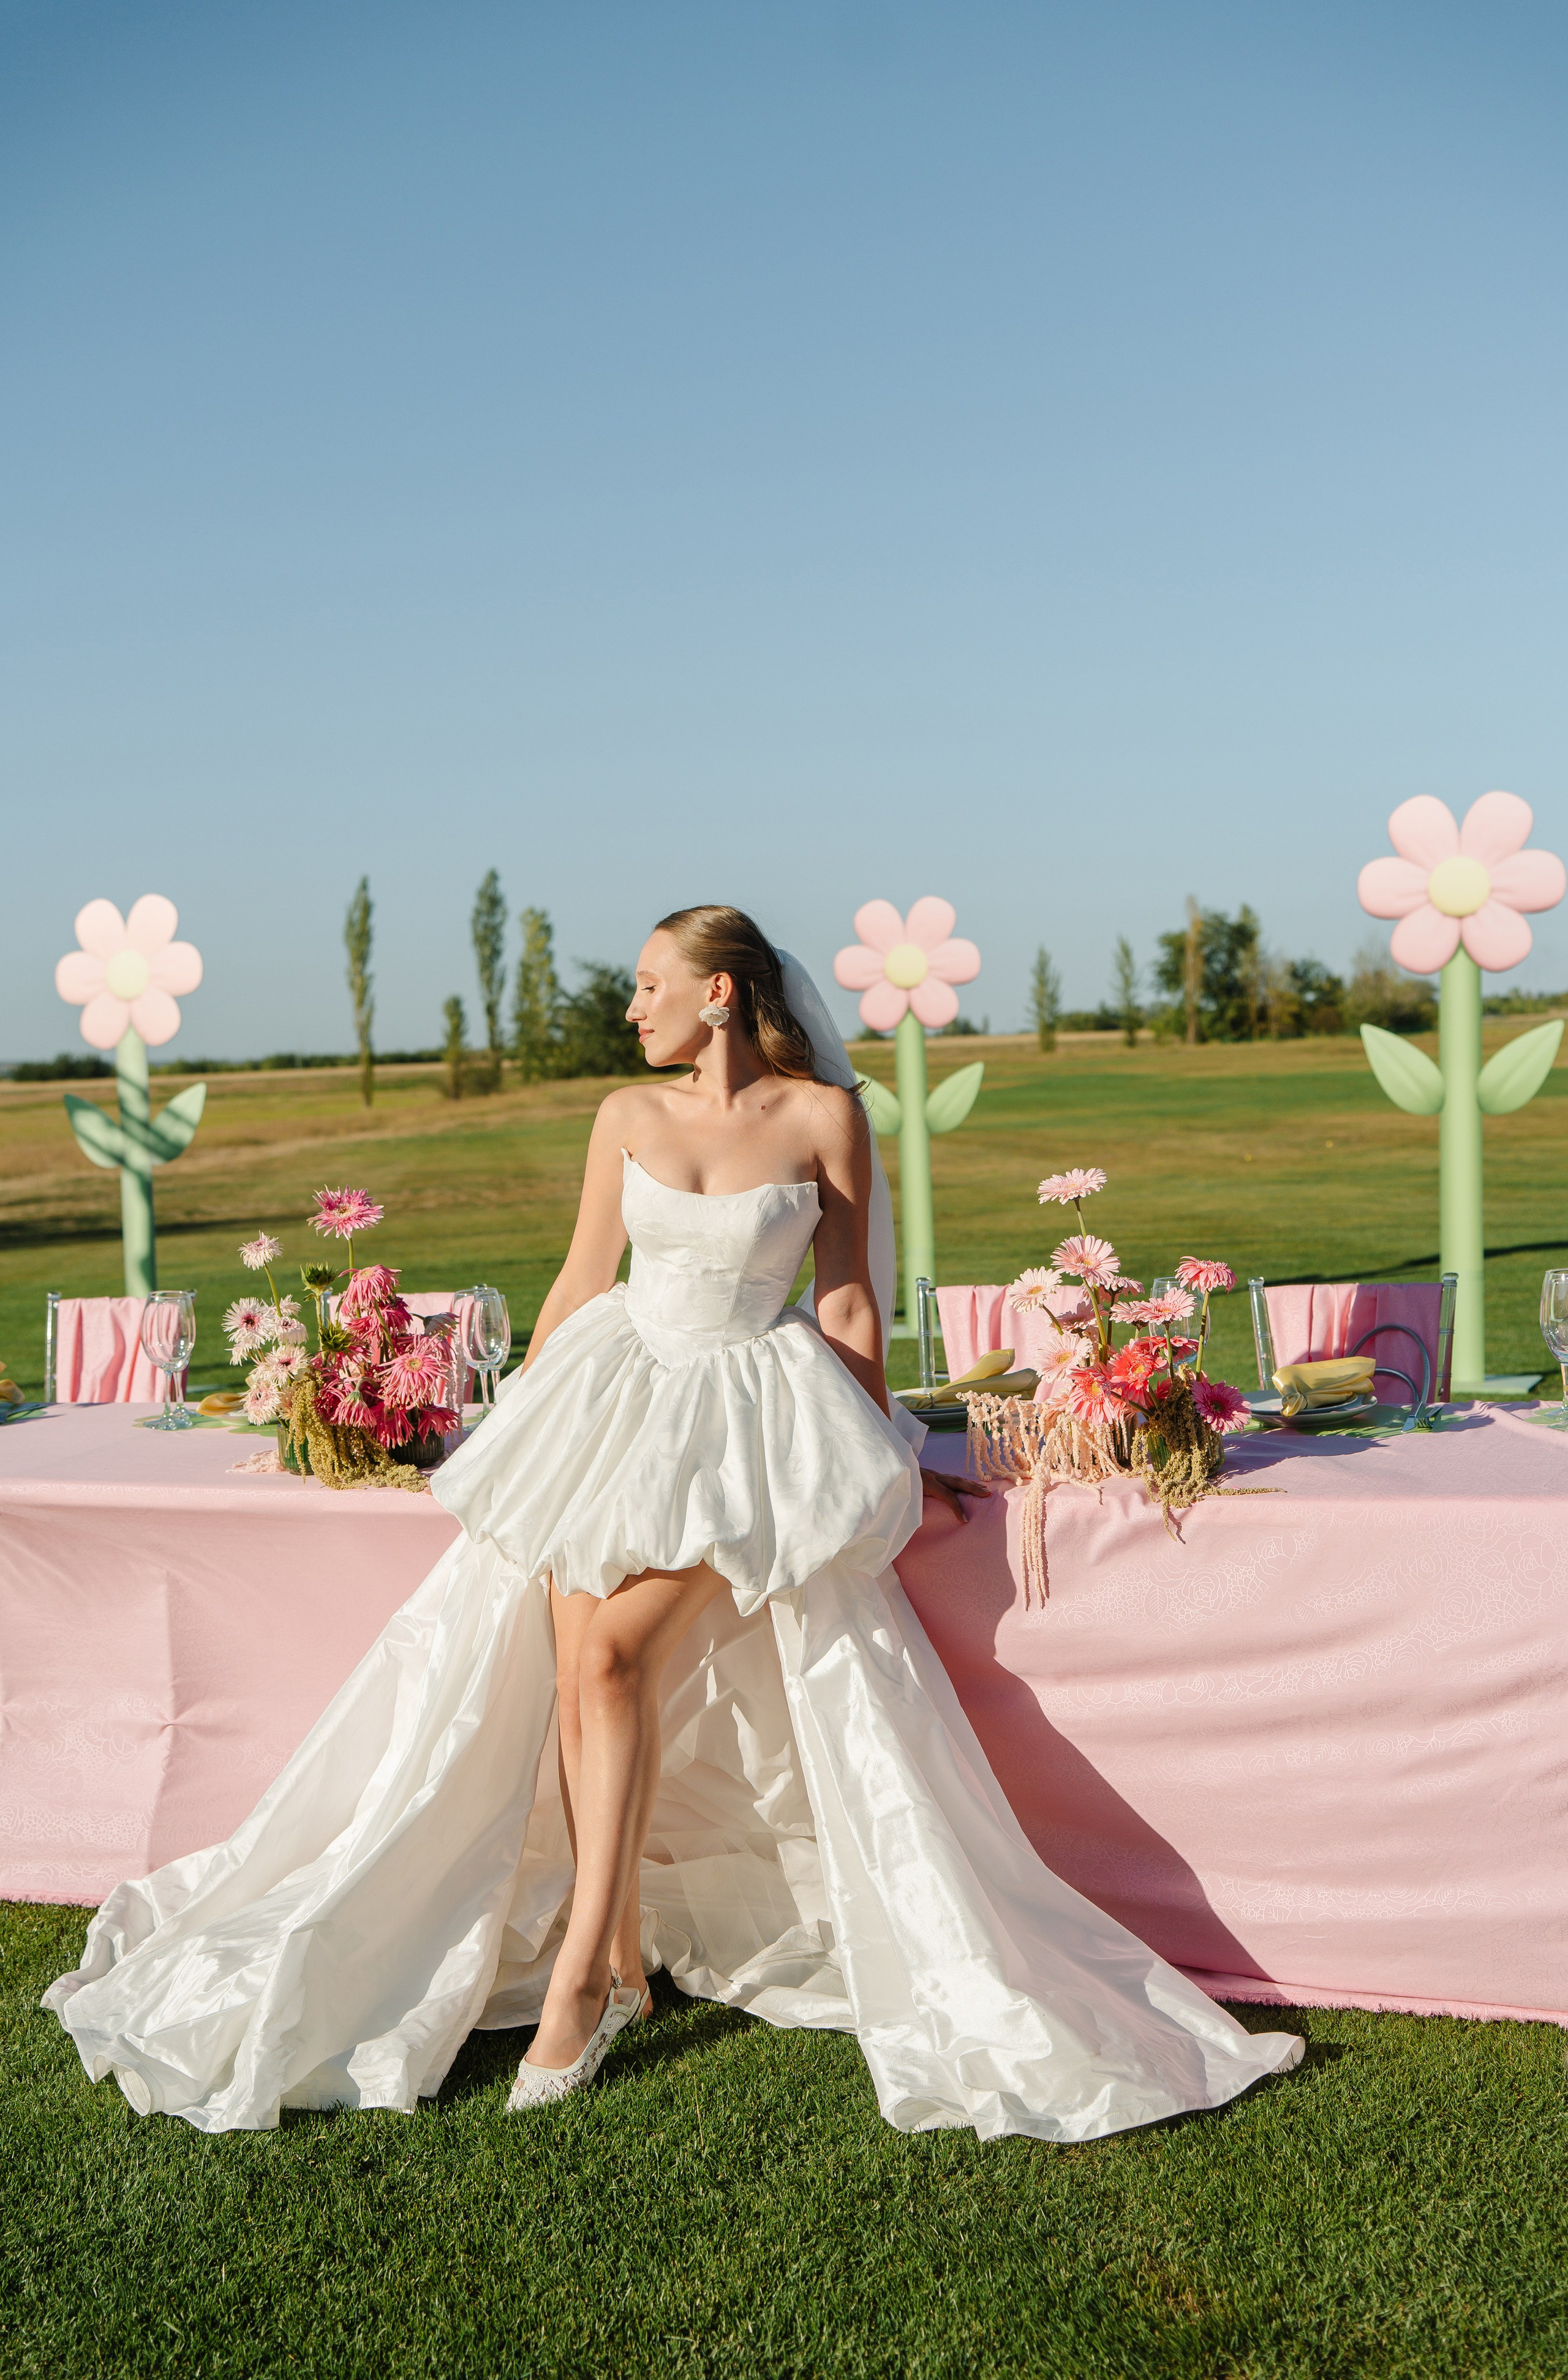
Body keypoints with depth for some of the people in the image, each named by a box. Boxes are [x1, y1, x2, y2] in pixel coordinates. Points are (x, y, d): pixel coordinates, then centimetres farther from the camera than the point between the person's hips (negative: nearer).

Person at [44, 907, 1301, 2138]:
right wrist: (511, 1426, 15)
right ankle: (621, 1963, 5)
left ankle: (578, 1969, -11)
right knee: (569, 1682, -8)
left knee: (616, 1657, -20)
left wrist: (882, 1454, 3)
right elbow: (583, 1281, 13)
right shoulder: (628, 1116, 6)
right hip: (614, 1395, 4)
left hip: (753, 1411, -4)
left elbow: (849, 1299, 1)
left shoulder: (825, 1116, -4)